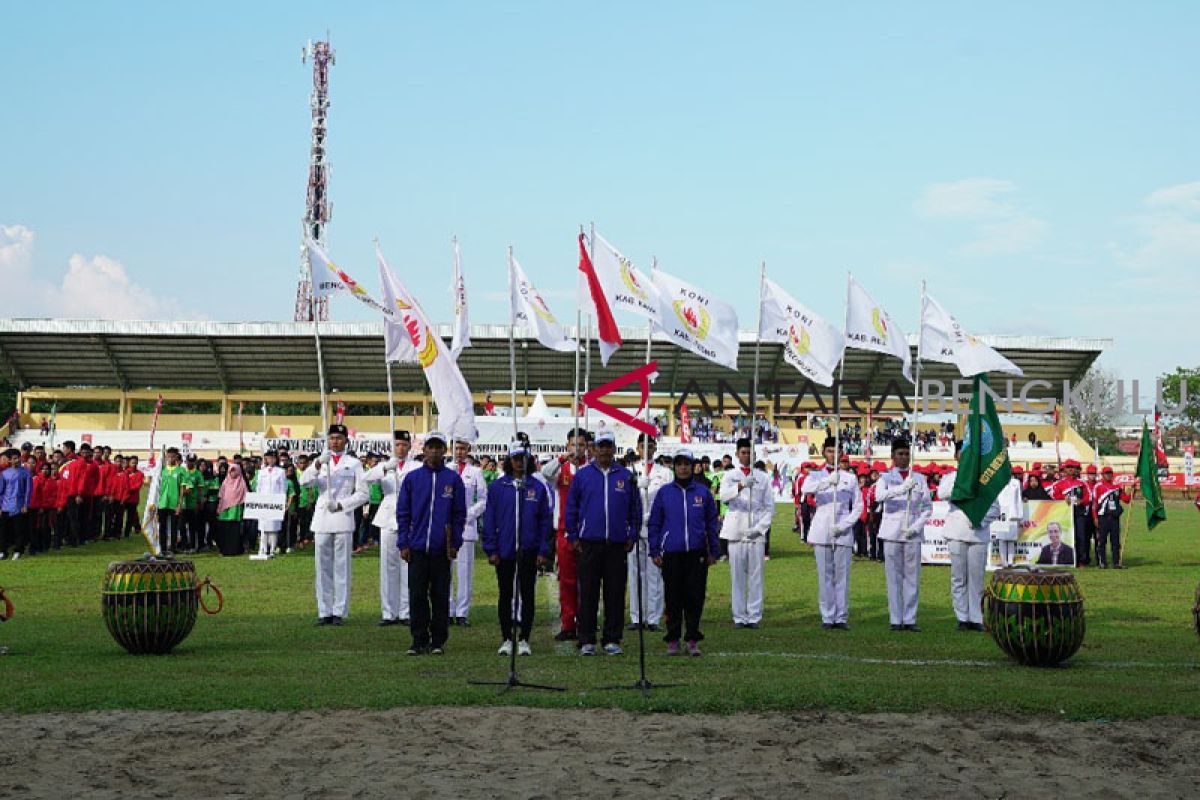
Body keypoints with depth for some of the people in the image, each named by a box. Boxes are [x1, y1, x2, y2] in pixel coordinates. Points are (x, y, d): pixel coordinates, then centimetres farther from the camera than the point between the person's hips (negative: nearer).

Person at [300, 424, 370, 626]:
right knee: (323, 567, 3)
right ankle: (324, 612, 7)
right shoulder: (320, 461, 13)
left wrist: (341, 505, -10)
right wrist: (318, 464, -22)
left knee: (341, 567, -2)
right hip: (322, 519, 2)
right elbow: (304, 481, -5)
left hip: (343, 518, -2)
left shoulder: (354, 463, 8)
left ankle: (339, 612, 1)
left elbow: (363, 494, 3)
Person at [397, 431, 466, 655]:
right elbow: (402, 513, 6)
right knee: (417, 595, 1)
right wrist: (403, 544, 0)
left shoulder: (453, 479, 4)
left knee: (440, 596, 4)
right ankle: (419, 640, 9)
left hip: (442, 549, -1)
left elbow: (459, 514, 4)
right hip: (417, 548, 1)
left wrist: (455, 544, -2)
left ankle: (438, 641, 11)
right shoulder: (412, 478, 5)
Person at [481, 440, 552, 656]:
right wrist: (491, 549, -3)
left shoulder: (538, 488, 3)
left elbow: (545, 521, 4)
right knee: (505, 595, 7)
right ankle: (506, 639, 15)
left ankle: (524, 639, 11)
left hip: (528, 550, 0)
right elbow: (489, 519, 3)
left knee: (527, 595, 4)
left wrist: (543, 550, -2)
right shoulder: (497, 487, 2)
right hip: (504, 550, 0)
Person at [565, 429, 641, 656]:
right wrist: (573, 536, 2)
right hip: (589, 543, -1)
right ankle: (587, 641, 7)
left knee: (615, 593, 4)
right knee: (588, 593, 1)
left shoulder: (626, 476, 6)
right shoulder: (582, 474, 4)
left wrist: (632, 536, 5)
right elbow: (571, 507, 6)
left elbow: (635, 509, 10)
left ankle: (612, 639, 11)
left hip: (617, 543, 1)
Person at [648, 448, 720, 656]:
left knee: (695, 596, 1)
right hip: (671, 553, 0)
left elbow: (712, 522, 11)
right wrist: (654, 552, 3)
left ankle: (693, 639, 9)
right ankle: (673, 640, 11)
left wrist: (713, 551, 8)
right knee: (673, 598, 3)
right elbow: (654, 523, 8)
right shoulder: (664, 492, 5)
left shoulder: (703, 492, 6)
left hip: (697, 553, 0)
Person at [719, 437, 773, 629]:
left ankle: (754, 616, 3)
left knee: (756, 575, -1)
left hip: (756, 533, 1)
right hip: (736, 532, -1)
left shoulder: (763, 477, 10)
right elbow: (724, 496, -13)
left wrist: (759, 528, -5)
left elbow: (769, 506, 9)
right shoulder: (729, 475, 7)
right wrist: (742, 485, -32)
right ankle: (739, 617, 5)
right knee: (737, 575, 0)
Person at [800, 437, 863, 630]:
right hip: (821, 531, 0)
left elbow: (858, 506, 8)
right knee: (825, 576, -1)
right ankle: (827, 618, 2)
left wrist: (844, 525, -7)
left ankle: (842, 618, 1)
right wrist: (827, 481, -32)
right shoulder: (816, 475, 8)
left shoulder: (850, 478, 10)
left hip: (843, 533, 0)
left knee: (842, 575, -3)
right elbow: (805, 489, -15)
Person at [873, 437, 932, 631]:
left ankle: (910, 619, 5)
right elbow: (878, 496, -15)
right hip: (892, 533, -1)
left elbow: (928, 507, 10)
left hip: (913, 535, 2)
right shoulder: (886, 477, 6)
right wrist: (902, 488, -27)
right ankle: (896, 620, 3)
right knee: (894, 577, -1)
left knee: (913, 577, 0)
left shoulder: (919, 479, 11)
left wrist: (916, 526, -5)